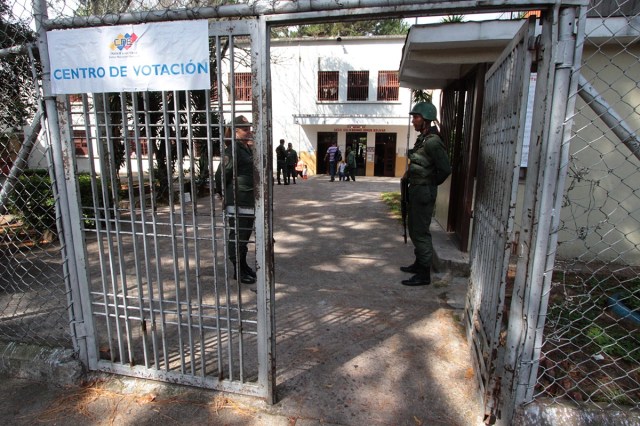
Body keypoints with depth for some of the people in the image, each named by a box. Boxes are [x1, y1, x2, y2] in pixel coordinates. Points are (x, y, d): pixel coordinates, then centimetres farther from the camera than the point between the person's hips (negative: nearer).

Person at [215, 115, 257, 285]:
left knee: (245, 235, 18)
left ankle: (243, 265, 32)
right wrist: (222, 193, -5)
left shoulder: (248, 149, 12)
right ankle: (238, 271, 13)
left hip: (249, 200, 9)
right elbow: (221, 174, -13)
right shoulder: (233, 150, -15)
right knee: (237, 236, 2)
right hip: (237, 202, -9)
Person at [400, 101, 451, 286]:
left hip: (424, 192, -10)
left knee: (420, 232, -3)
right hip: (416, 189, 10)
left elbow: (445, 169, -20)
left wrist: (431, 184, -6)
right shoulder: (422, 139, 11)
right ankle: (419, 263, 34)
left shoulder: (432, 142, -19)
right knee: (414, 229, 19)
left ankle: (424, 274, 7)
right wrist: (408, 174, 8)